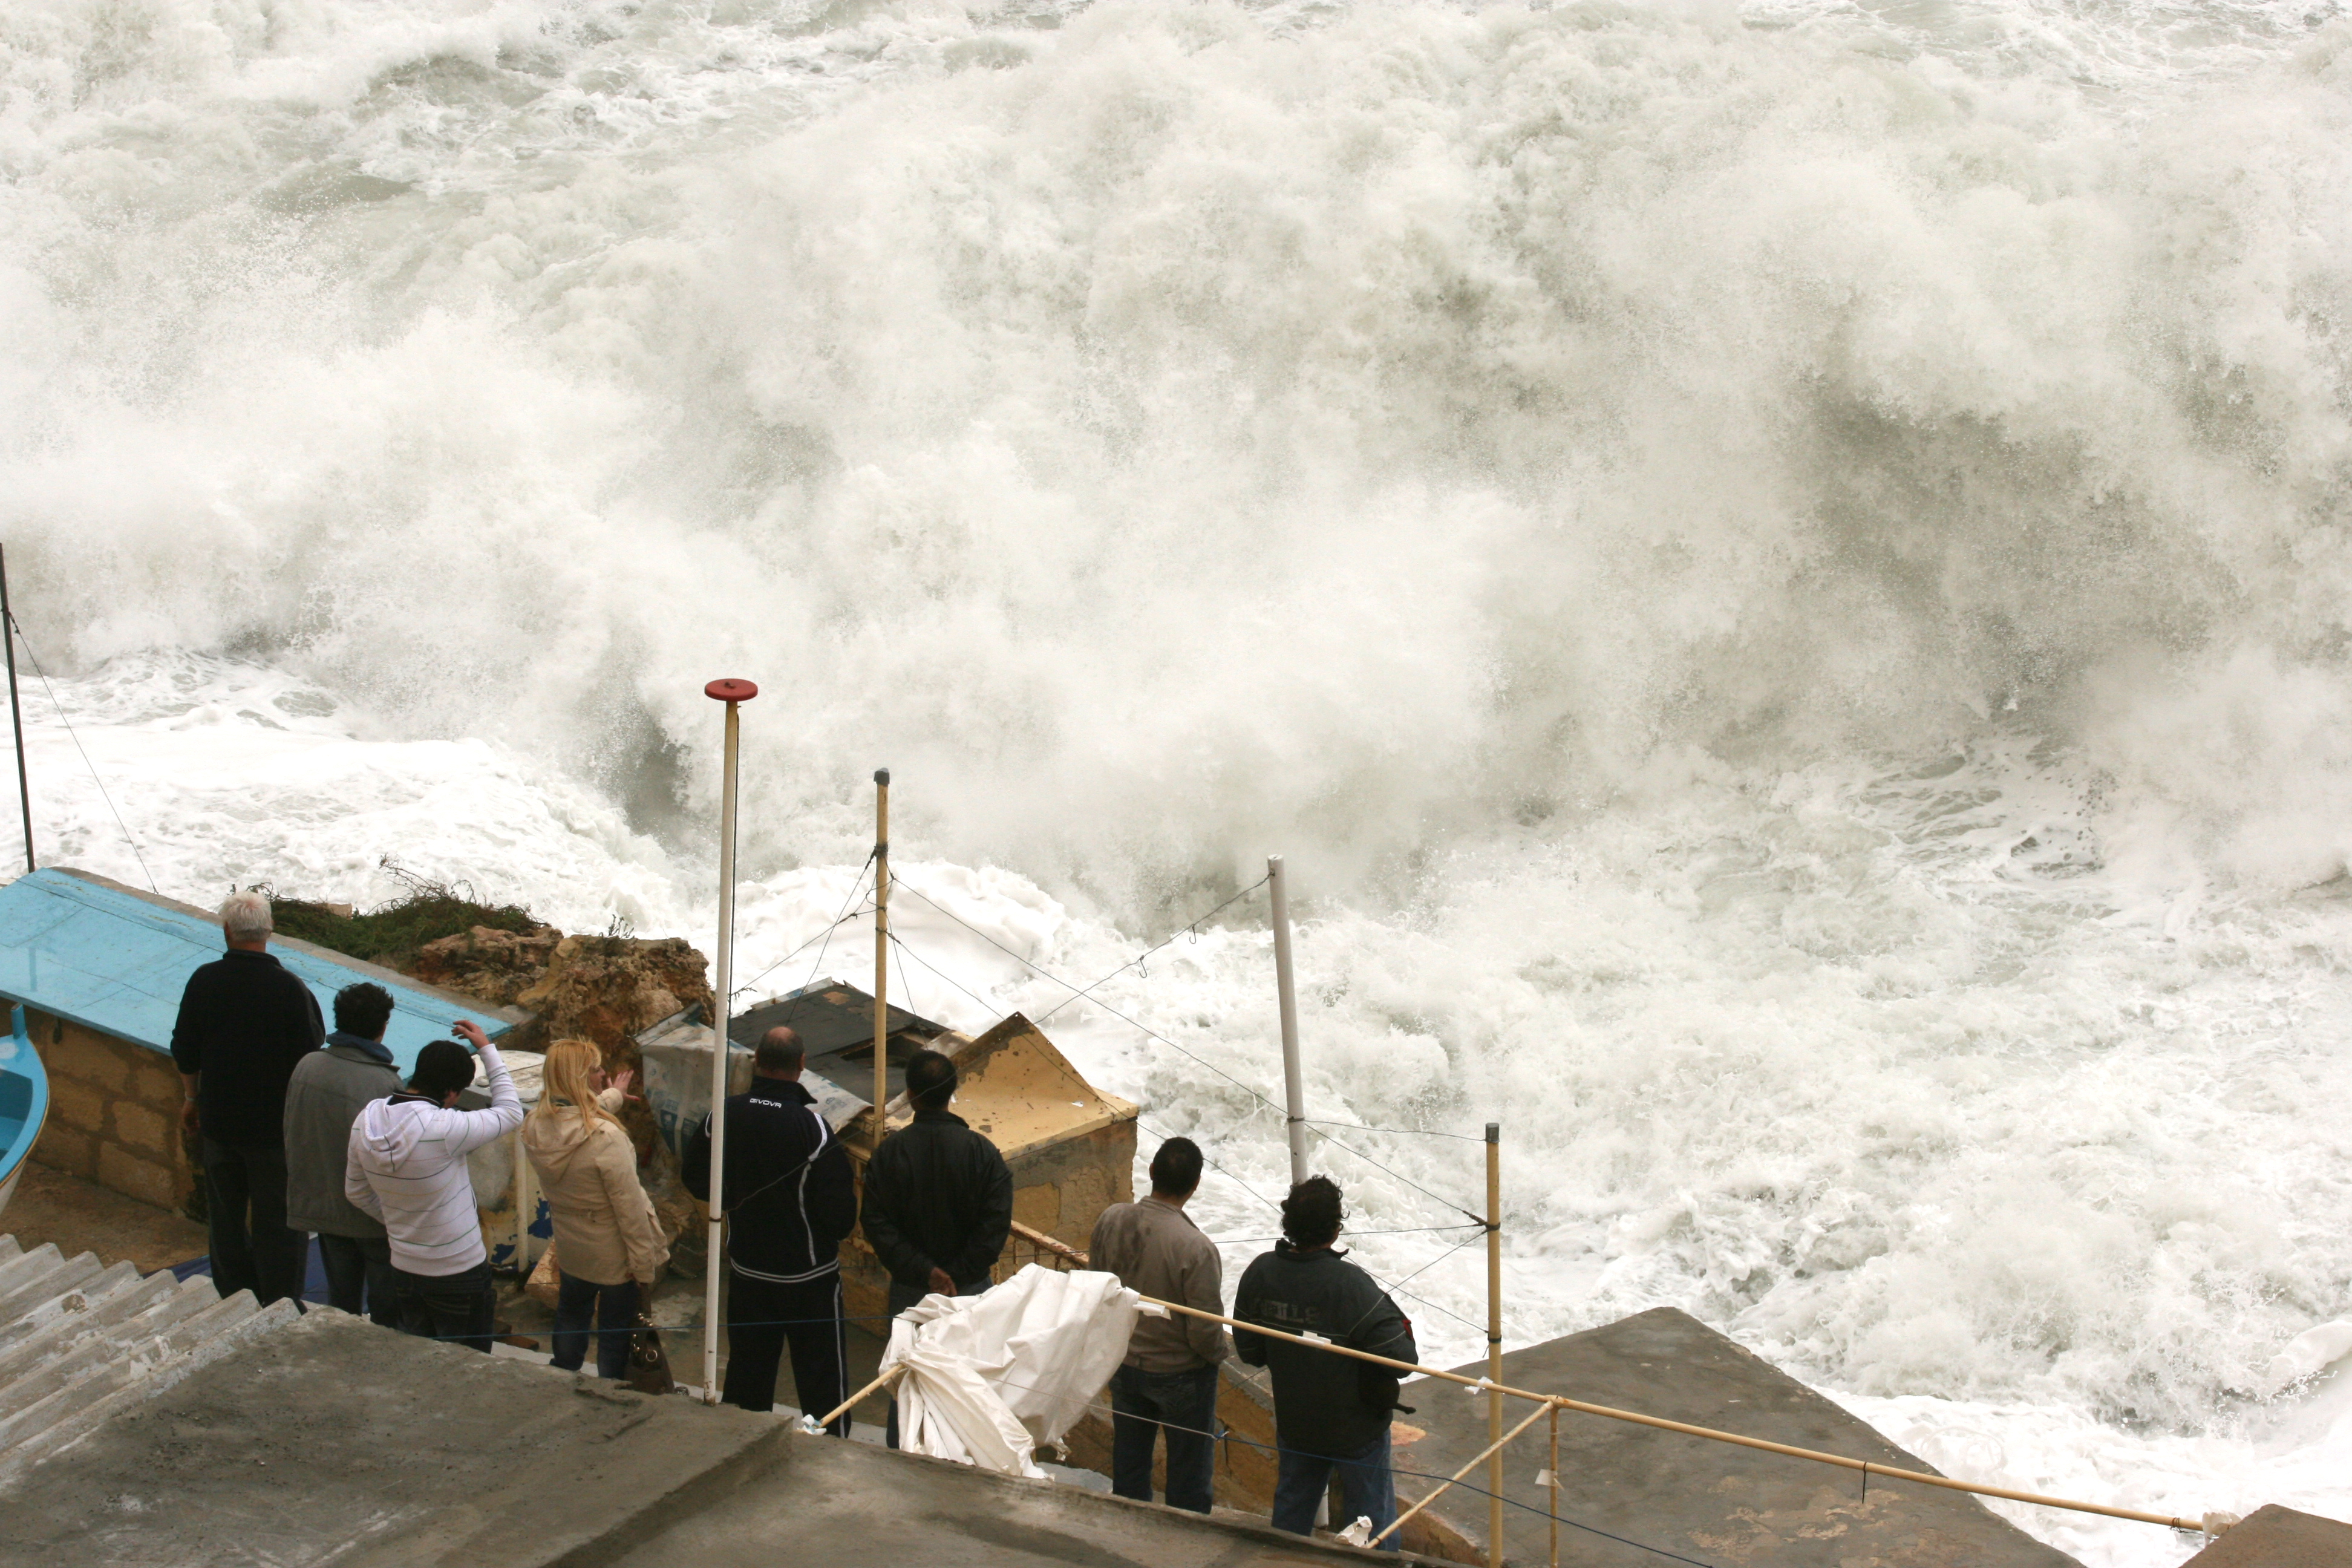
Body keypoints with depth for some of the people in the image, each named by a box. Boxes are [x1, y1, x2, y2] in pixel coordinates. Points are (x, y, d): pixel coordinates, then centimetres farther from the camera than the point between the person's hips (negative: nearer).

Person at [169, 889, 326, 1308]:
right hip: (275, 1124, -3)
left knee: (226, 1215, 18)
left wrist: (193, 1098, 20)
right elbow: (310, 1058, -13)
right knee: (278, 1222, 6)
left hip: (219, 1120, 3)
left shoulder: (204, 982, -7)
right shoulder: (290, 988, -18)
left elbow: (184, 1053, 3)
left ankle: (233, 1302, 28)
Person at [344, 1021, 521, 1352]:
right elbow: (511, 1113, -13)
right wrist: (487, 1049, -6)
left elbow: (356, 1192, 7)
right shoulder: (443, 1129, -29)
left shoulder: (366, 1122, -8)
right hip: (459, 1274, -6)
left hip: (404, 1271, 6)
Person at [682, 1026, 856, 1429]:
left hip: (746, 1271, 5)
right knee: (822, 1380, 5)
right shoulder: (812, 1127, -23)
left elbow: (696, 1180, 6)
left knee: (747, 1373, 18)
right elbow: (840, 1211, -19)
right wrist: (841, 1229, 3)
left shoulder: (724, 1117, -9)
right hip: (809, 1275, -5)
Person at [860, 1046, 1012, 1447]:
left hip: (909, 1290, 1)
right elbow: (996, 1226, -14)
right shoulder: (982, 1152, -9)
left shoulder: (889, 1152, -8)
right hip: (969, 1292, 0)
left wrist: (923, 1271, -14)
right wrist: (958, 1275, -13)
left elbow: (878, 1226, -12)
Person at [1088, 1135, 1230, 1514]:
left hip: (1124, 1365, 5)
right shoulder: (1196, 1248, -30)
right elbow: (1206, 1330, -24)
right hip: (1182, 1374, -5)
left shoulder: (1112, 1221, -14)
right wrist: (1217, 1353, -1)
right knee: (1189, 1474, 13)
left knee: (1128, 1468, 22)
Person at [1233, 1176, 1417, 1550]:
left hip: (1292, 1424, 5)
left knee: (1291, 1516, 23)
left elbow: (1249, 1351, -1)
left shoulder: (1260, 1272, -12)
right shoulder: (1349, 1285, -29)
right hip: (1357, 1430, -5)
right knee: (1373, 1519, 13)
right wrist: (1404, 1331, -6)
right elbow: (1401, 1358, -27)